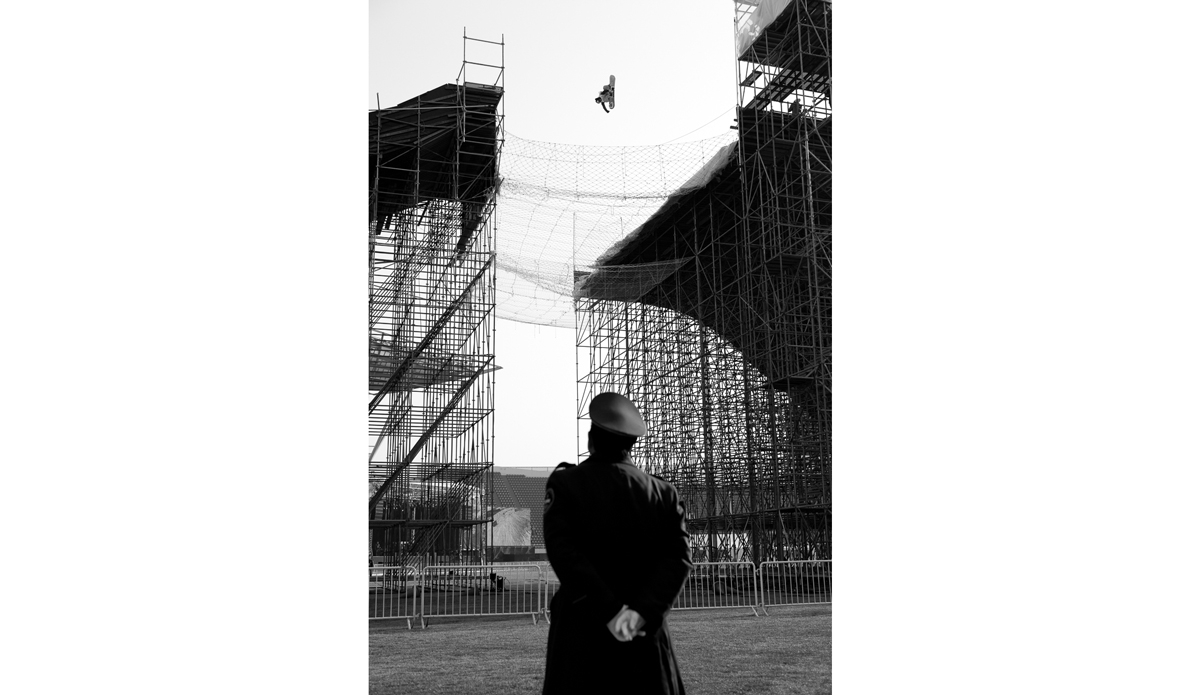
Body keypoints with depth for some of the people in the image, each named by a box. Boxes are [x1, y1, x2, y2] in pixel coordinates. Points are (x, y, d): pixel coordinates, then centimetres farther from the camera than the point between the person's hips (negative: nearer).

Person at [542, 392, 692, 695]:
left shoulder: (564, 483, -2)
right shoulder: (664, 493, 4)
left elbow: (563, 553, -14)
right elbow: (678, 558, -7)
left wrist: (608, 610, -17)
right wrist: (644, 609, -16)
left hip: (580, 629, -2)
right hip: (646, 633, 2)